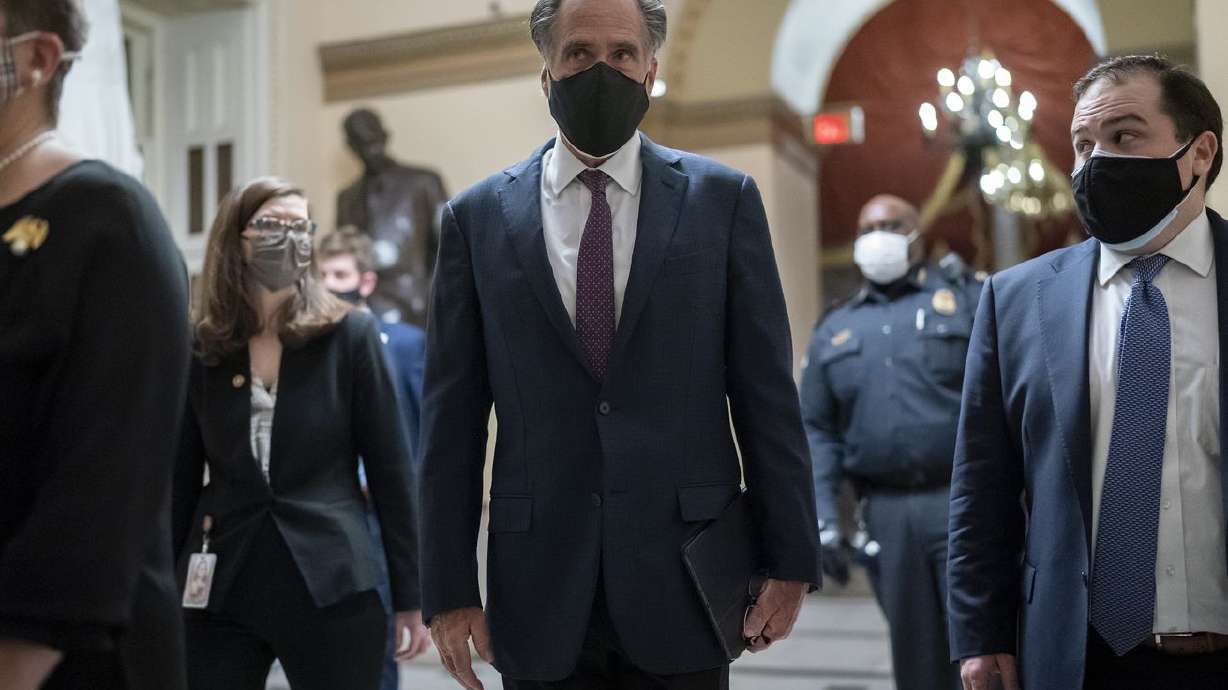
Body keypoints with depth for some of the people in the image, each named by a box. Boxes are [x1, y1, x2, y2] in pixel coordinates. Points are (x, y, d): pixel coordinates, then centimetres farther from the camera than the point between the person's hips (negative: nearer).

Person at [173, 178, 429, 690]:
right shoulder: (199, 349, 5)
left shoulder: (351, 335, -1)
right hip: (221, 594, 2)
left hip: (332, 587, -1)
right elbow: (181, 481, 8)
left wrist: (410, 595, -2)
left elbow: (390, 471, -1)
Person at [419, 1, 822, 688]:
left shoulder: (723, 200, 2)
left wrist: (791, 559, -1)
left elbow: (767, 394, 1)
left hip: (682, 586, 0)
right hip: (541, 598, 1)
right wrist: (449, 588, 0)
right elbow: (453, 419, 3)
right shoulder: (478, 218, 4)